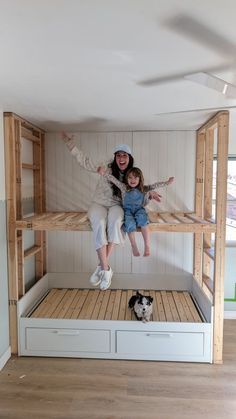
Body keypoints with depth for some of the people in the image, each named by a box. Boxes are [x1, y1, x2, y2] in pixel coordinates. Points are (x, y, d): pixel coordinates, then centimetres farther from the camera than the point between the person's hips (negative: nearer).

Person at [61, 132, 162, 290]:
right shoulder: (106, 168, 0)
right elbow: (84, 160, 0)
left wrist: (150, 195, 2)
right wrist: (69, 142, -4)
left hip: (116, 206, 1)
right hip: (99, 204, -1)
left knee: (115, 222, -36)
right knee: (99, 224, -36)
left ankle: (101, 267, -27)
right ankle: (106, 269, -30)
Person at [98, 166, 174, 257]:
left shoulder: (144, 189, 7)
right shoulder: (124, 188, 2)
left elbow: (155, 185, 1)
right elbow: (114, 180, -7)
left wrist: (166, 183, -9)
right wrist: (104, 173, -18)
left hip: (139, 210, 1)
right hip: (128, 210, 0)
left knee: (143, 222, -30)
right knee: (130, 223, -30)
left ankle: (147, 247, -27)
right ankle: (134, 246, -16)